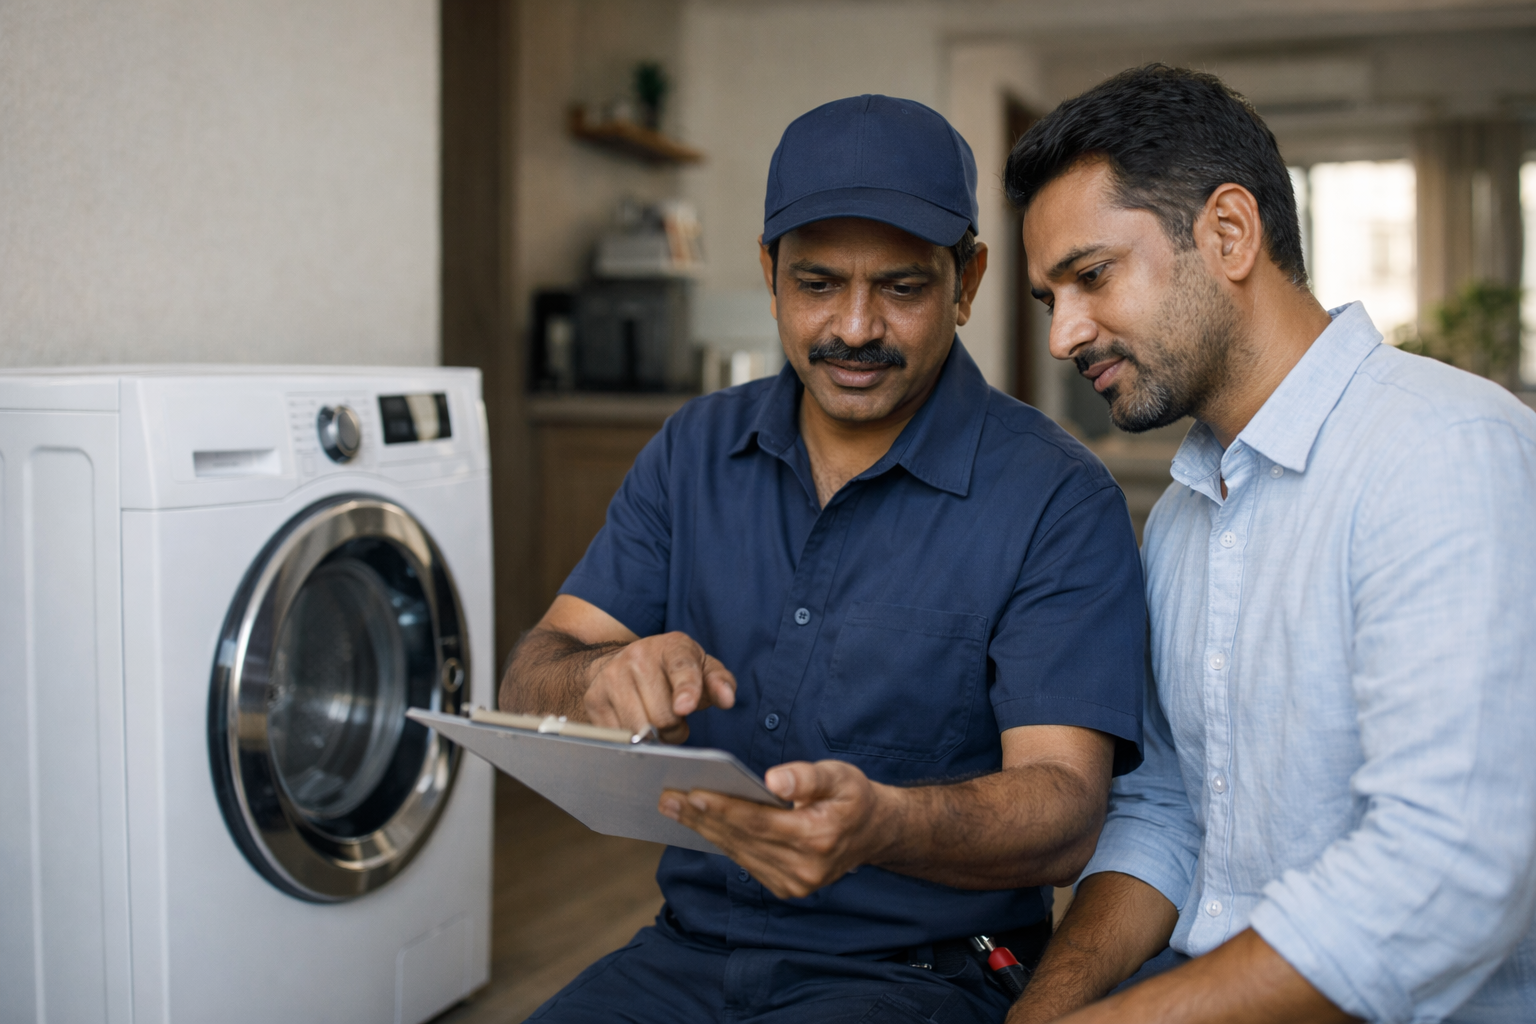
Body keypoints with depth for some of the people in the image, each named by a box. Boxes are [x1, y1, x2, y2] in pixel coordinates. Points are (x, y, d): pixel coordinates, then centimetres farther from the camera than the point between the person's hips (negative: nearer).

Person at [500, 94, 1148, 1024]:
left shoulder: (1056, 499, -10)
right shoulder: (695, 451, 5)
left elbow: (1066, 813, -17)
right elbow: (529, 687, 1)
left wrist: (880, 825, -38)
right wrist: (603, 682, -24)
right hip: (690, 945, 5)